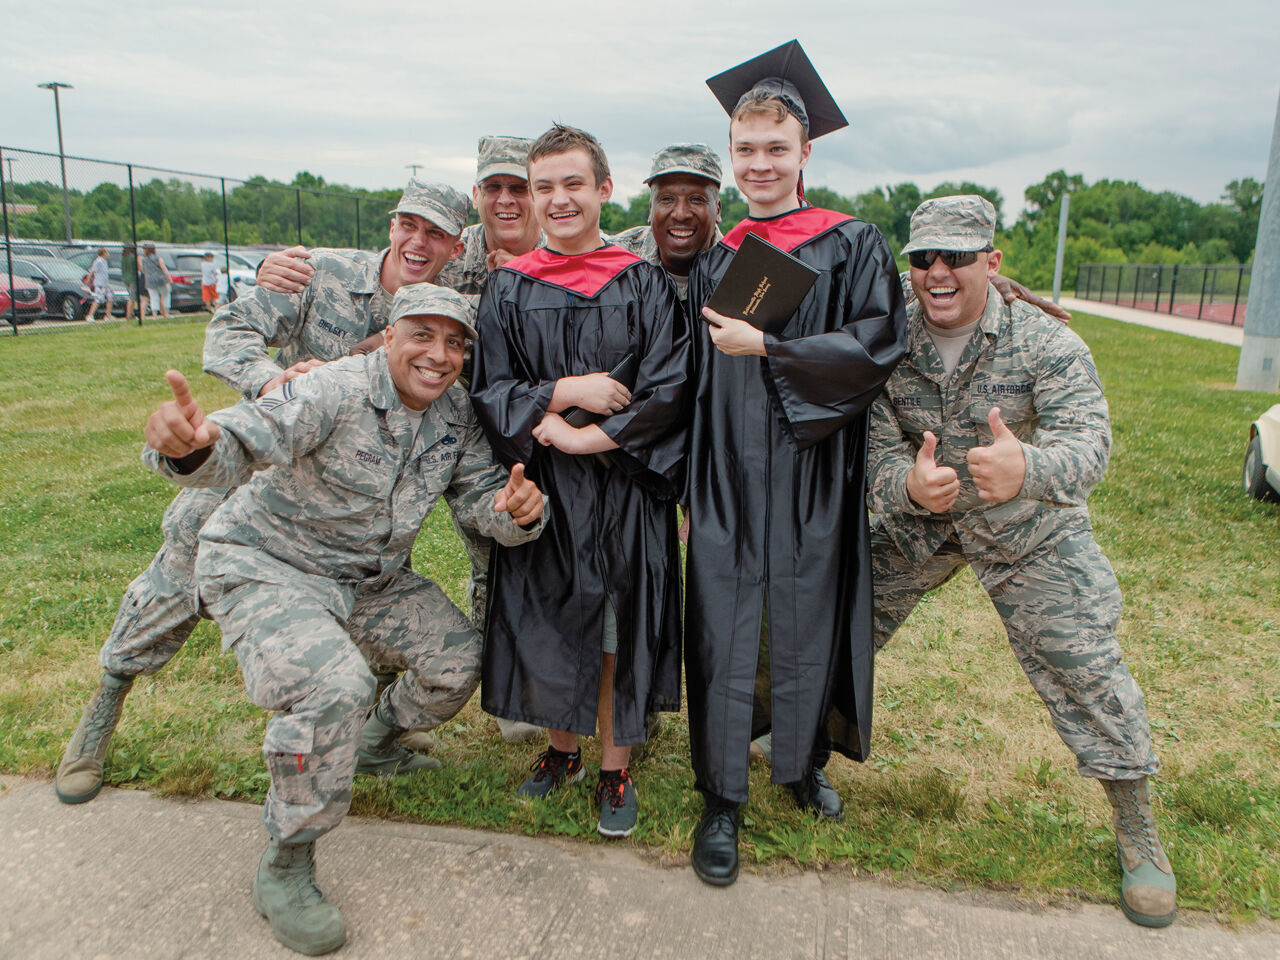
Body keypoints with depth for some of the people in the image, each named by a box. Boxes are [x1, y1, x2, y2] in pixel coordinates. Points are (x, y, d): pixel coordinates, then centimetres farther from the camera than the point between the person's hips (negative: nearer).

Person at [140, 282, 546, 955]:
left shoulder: (456, 414, -6)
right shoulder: (336, 392, -28)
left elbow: (480, 497, -7)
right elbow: (243, 443, -41)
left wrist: (516, 508, -32)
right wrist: (190, 446, -65)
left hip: (370, 574, 7)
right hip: (265, 565, -7)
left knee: (459, 654, 5)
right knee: (334, 684, -30)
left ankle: (374, 741, 36)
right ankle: (285, 866, -8)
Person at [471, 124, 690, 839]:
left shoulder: (645, 285, 0)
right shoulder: (510, 289, 4)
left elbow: (669, 390, -8)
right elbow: (490, 390, 0)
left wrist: (584, 438, -15)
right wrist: (563, 392, -17)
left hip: (624, 490, -1)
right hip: (541, 488, 2)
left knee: (618, 627, 5)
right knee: (550, 621, 10)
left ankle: (616, 770, 23)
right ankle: (563, 749, 33)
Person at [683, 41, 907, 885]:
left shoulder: (852, 247, 0)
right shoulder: (716, 262, 11)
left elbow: (878, 349, -12)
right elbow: (696, 380, 11)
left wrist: (766, 348, -17)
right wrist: (689, 485, 7)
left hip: (811, 479, -2)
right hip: (728, 480, 2)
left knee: (808, 619, 10)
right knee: (725, 631, 2)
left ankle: (806, 761, 35)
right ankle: (721, 799, 16)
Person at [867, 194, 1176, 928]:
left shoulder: (1046, 343, -22)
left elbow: (1088, 439, -35)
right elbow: (875, 450, -17)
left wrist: (1026, 469, -59)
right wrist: (909, 484, -42)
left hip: (1032, 534, -2)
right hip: (918, 519, 3)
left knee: (1084, 667, -4)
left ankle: (1138, 832, 18)